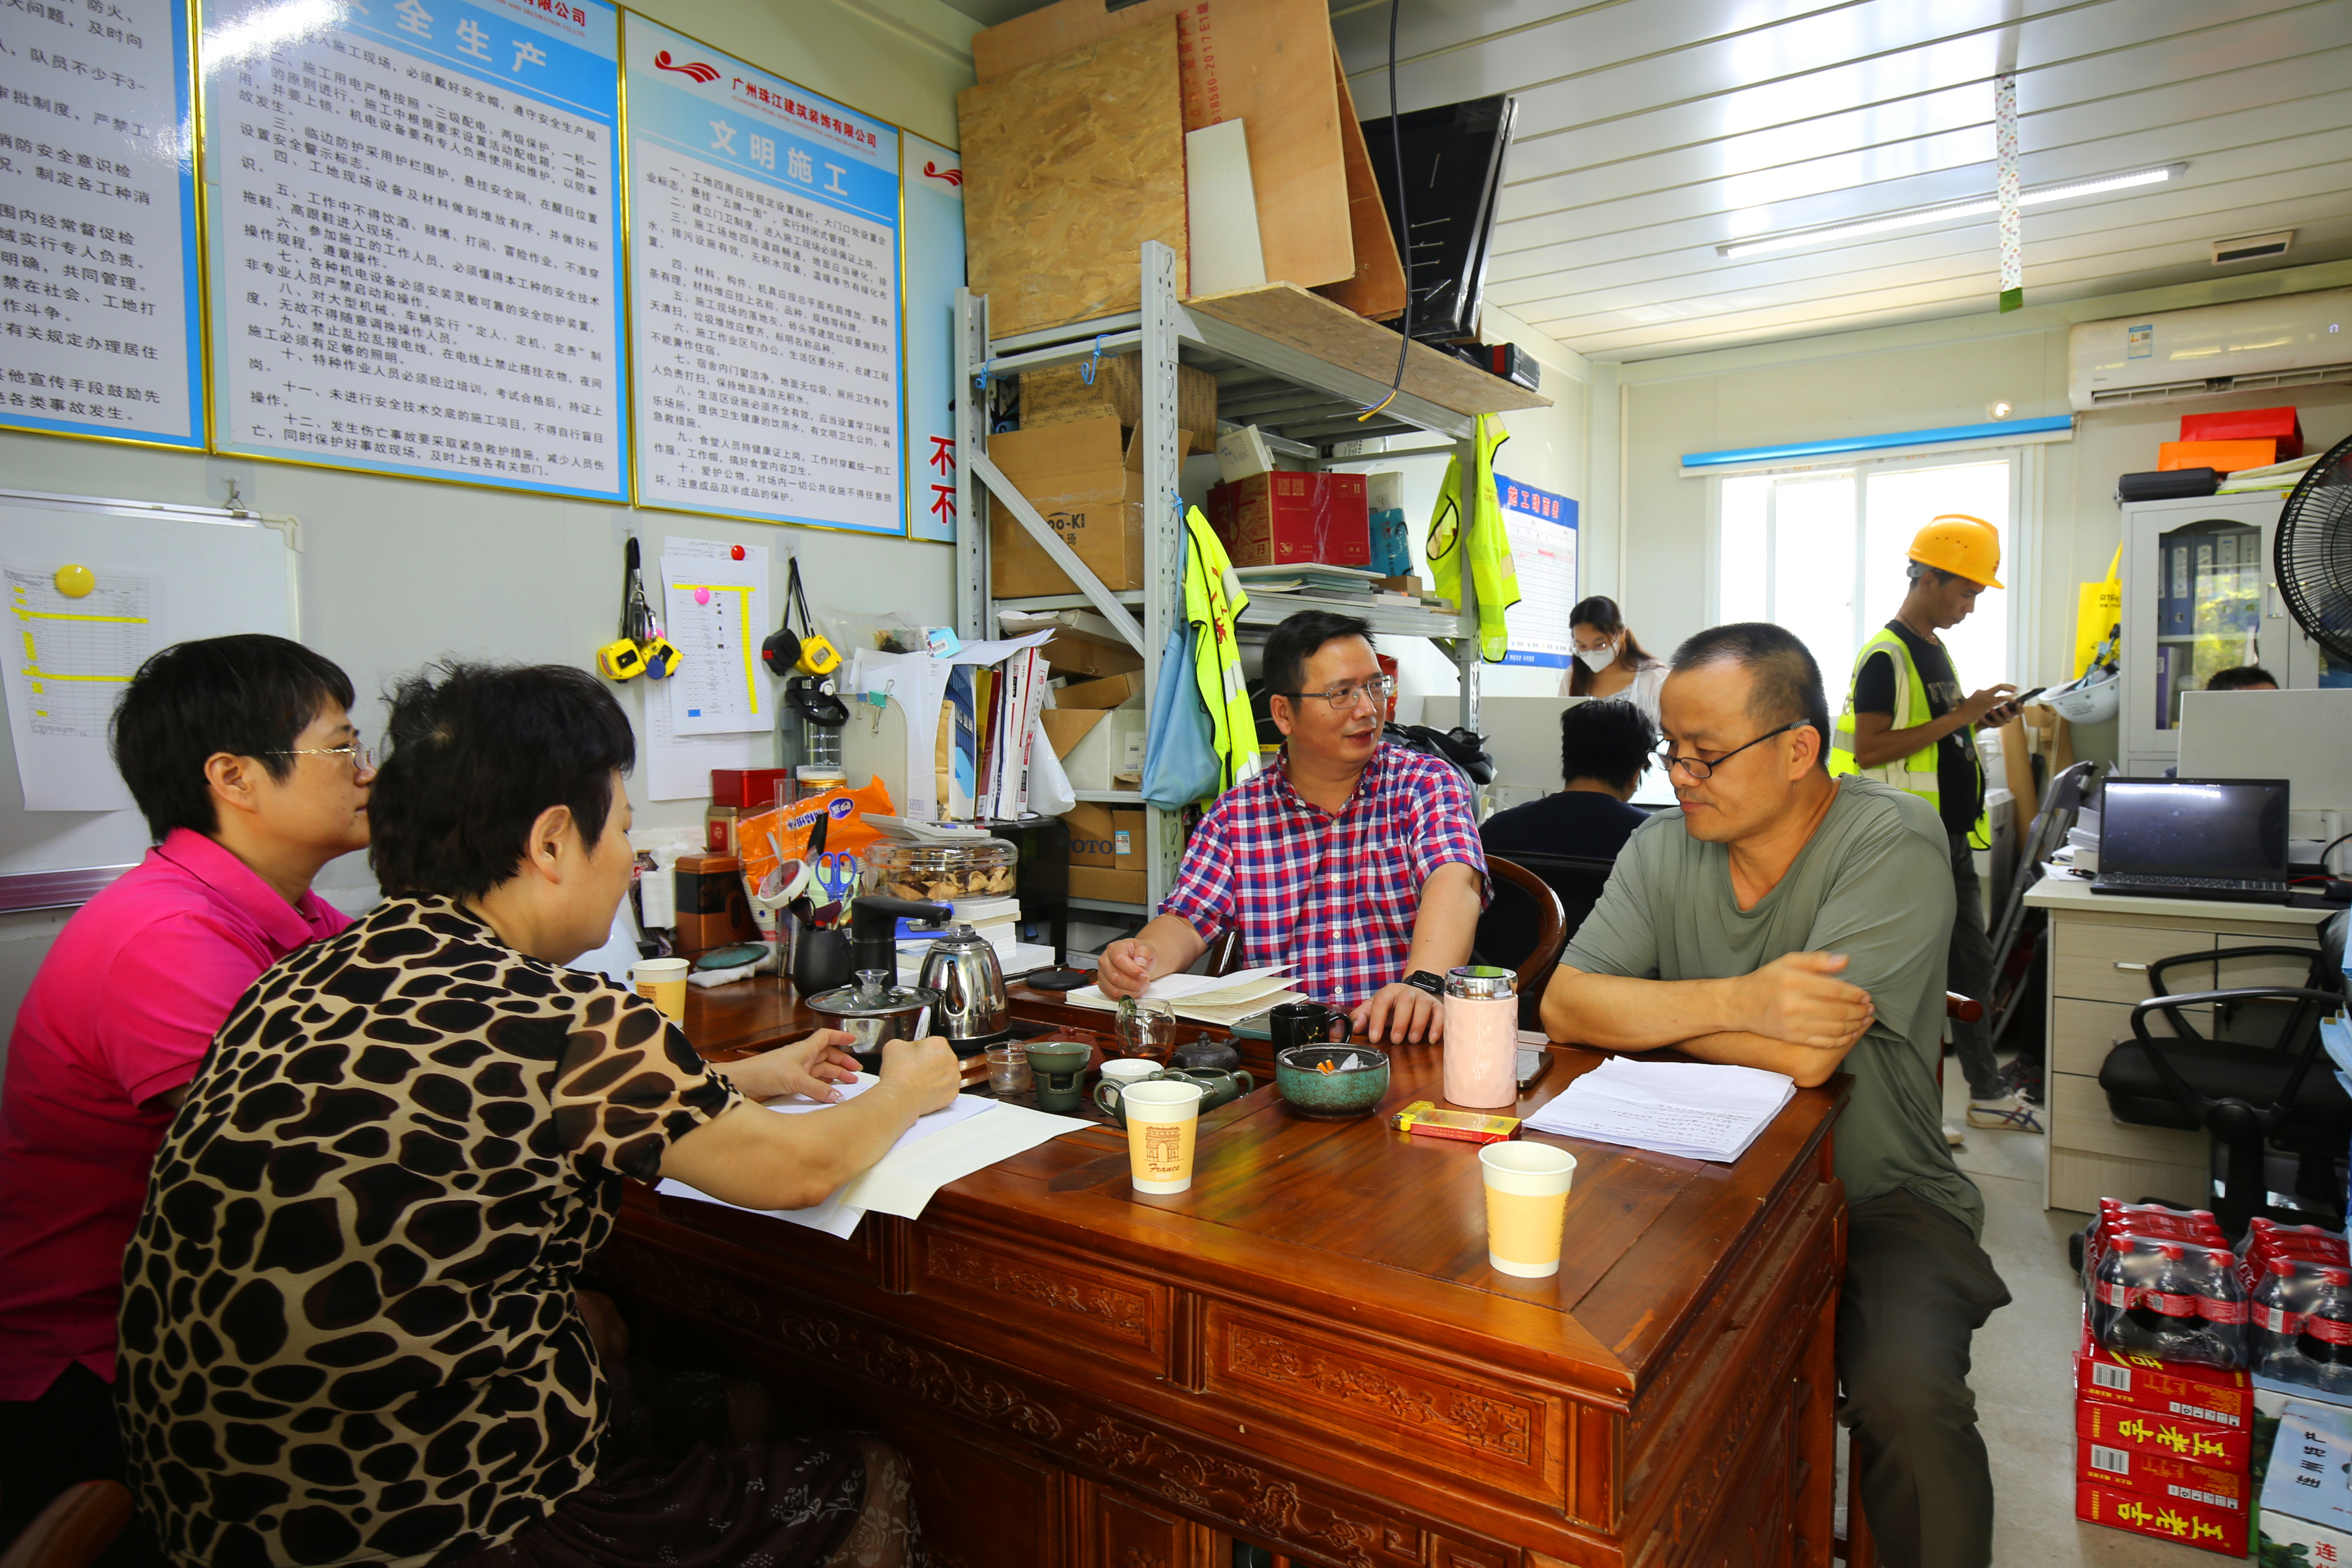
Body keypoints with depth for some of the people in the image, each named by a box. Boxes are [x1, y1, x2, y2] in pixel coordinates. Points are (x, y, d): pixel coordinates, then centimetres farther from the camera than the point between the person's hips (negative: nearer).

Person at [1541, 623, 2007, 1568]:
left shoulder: (1893, 844, -15)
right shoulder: (1663, 850, -1)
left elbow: (1806, 1056, -25)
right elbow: (1564, 1005, -12)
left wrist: (1638, 1013, -12)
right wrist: (1738, 1002, -25)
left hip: (1874, 1198, -3)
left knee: (1909, 1400, -27)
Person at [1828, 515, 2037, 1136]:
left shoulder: (1936, 650, 15)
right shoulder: (1886, 656, -15)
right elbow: (1869, 750, -22)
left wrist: (1979, 720, 6)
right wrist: (1958, 718, -21)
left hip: (1952, 837, 10)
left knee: (1973, 963, 16)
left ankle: (1989, 1094, 28)